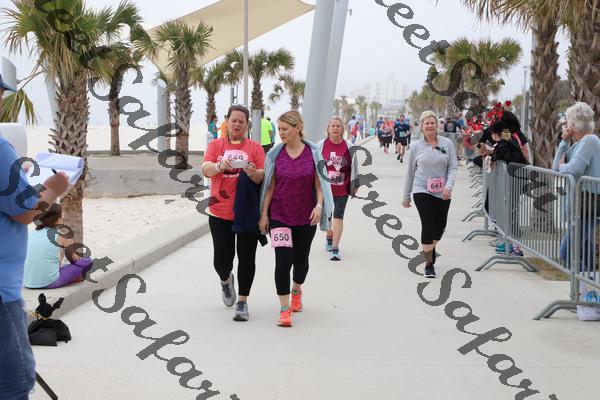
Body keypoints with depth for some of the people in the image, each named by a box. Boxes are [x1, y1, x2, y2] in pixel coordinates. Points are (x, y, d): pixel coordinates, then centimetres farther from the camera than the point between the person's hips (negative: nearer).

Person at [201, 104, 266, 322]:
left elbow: (263, 176, -4)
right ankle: (226, 280, 37)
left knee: (246, 257, 0)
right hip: (220, 212, 1)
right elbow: (206, 169, -7)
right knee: (221, 259, 2)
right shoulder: (216, 145, 6)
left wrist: (253, 173, -26)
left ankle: (243, 302, 10)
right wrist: (220, 166, -29)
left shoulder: (255, 147, 4)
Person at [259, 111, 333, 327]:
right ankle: (284, 309, -8)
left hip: (305, 216, 1)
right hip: (279, 215, -1)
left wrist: (319, 205, -16)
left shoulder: (313, 152, -3)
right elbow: (270, 186, 2)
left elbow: (319, 183, -1)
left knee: (301, 259, 14)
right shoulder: (275, 154, -1)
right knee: (283, 259, -13)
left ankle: (296, 290, 45)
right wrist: (264, 214, -1)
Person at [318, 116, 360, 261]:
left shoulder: (349, 147, -2)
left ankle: (335, 248, -7)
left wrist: (355, 185, 8)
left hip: (342, 189, -1)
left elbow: (354, 168, 6)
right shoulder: (321, 146, -2)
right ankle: (329, 237, 44)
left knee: (338, 217, -7)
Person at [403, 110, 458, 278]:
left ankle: (430, 249, 40)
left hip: (442, 193, 2)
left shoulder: (447, 143, 3)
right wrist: (406, 196, 13)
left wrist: (449, 186, -15)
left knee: (440, 226, 8)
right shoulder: (417, 146, 3)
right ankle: (429, 264, -2)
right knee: (428, 225, -12)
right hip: (421, 191, -2)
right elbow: (410, 172, 10)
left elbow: (453, 167, 2)